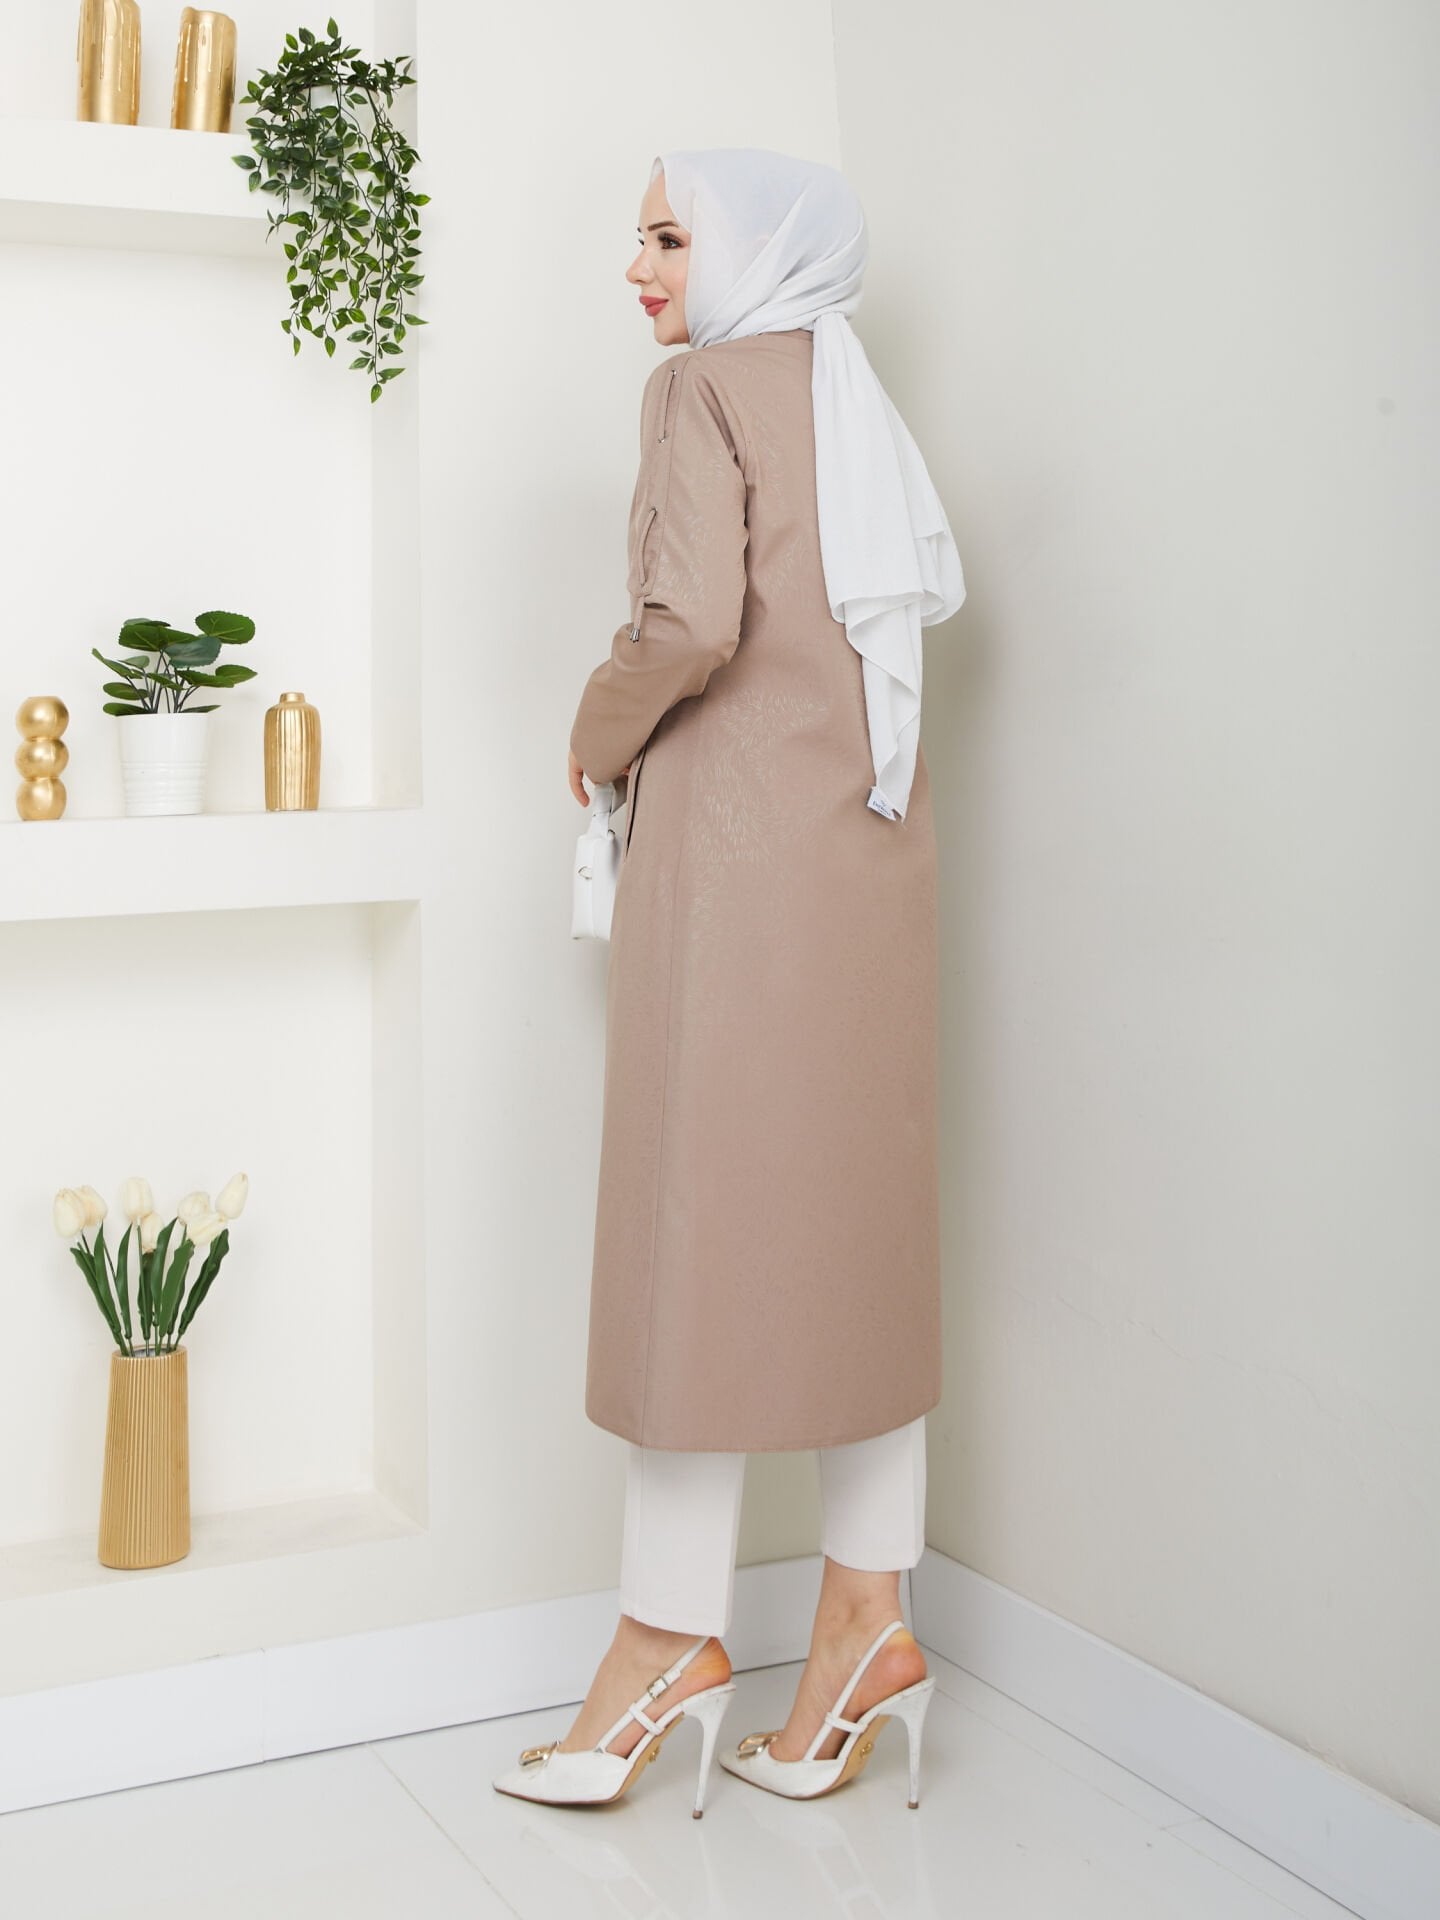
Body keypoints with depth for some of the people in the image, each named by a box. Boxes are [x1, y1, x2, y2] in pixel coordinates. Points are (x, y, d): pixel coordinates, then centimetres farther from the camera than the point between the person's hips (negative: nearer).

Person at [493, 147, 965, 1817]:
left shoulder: (704, 383, -5)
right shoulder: (852, 398, 17)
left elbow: (692, 622, -19)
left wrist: (601, 733, -1)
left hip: (740, 837, -8)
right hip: (872, 834, 8)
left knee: (704, 1213, -3)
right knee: (855, 1213, 7)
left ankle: (674, 1630, 4)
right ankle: (868, 1617, 12)